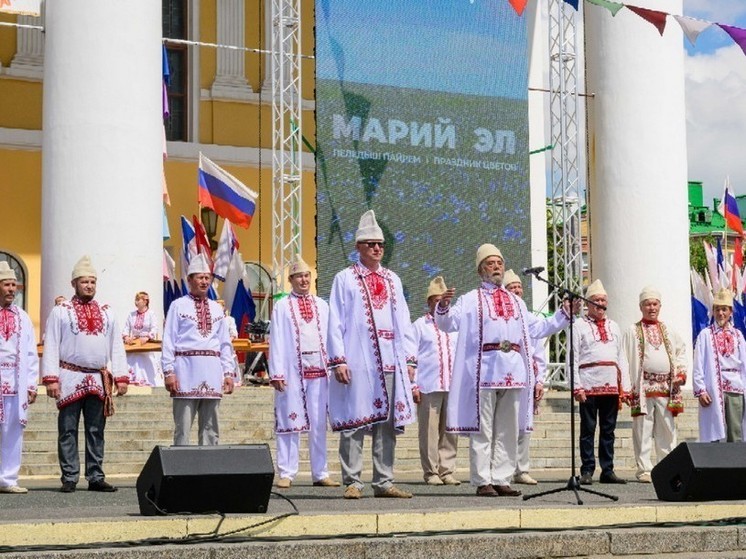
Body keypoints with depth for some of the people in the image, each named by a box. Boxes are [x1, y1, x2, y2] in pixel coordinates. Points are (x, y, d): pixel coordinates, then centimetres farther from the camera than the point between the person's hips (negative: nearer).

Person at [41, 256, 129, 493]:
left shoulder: (107, 313, 14)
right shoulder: (60, 312, 3)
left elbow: (117, 347, 12)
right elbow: (51, 346, -2)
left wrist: (121, 377, 3)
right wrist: (51, 379, -10)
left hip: (99, 380, 3)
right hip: (70, 379, -3)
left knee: (96, 431, 6)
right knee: (68, 431, -1)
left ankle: (96, 477, 10)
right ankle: (69, 478, 3)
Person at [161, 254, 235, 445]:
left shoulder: (217, 309, 16)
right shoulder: (178, 306, 3)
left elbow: (225, 343, 16)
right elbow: (168, 341, -1)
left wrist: (228, 372, 9)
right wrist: (169, 372, -9)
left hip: (212, 370, 5)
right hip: (187, 368, -5)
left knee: (210, 428, 7)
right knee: (183, 428, -4)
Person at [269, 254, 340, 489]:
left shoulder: (322, 306, 15)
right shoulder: (282, 307, 6)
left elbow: (330, 338, 11)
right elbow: (276, 341, 0)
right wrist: (277, 373, -9)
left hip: (319, 371, 3)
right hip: (292, 371, -3)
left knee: (319, 423, 4)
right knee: (290, 422, -2)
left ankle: (320, 473, 8)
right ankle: (286, 473, 2)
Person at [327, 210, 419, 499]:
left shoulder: (392, 280, 18)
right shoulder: (345, 279, 4)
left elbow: (403, 321, 16)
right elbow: (336, 323, -1)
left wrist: (409, 359, 8)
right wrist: (338, 360, -10)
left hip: (390, 362, 5)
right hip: (357, 361, -5)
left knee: (388, 423, 5)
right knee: (354, 422, -4)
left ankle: (384, 482, 11)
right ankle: (352, 482, 1)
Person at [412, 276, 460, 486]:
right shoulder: (420, 325, 6)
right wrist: (413, 385, -4)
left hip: (453, 387, 4)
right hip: (428, 387, -4)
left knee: (450, 430, 2)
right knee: (429, 431, -4)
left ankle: (447, 471, 7)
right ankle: (431, 472, 2)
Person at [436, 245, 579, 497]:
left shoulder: (516, 302, 25)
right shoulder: (470, 300, 9)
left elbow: (537, 328, 29)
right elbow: (448, 323, -1)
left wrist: (564, 314, 22)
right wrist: (444, 307, -22)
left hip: (512, 370, 5)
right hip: (484, 369, -5)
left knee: (507, 430, 6)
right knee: (483, 429, -4)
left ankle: (501, 479, 11)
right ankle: (483, 481, -2)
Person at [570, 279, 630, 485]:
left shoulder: (614, 327, 19)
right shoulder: (579, 326, 4)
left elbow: (621, 358, 17)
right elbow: (573, 359, -2)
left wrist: (624, 387, 9)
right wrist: (577, 387, -10)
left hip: (611, 385, 5)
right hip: (589, 386, -4)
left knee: (608, 429, 7)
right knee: (588, 429, -2)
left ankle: (607, 470, 11)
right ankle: (587, 471, 1)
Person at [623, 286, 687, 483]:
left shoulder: (667, 331, 18)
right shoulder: (633, 331, 6)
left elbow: (681, 351, 25)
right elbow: (627, 360, 0)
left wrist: (681, 373, 8)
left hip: (666, 387, 4)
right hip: (643, 386, -4)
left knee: (667, 429, 5)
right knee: (643, 430, -5)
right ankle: (644, 469, -2)